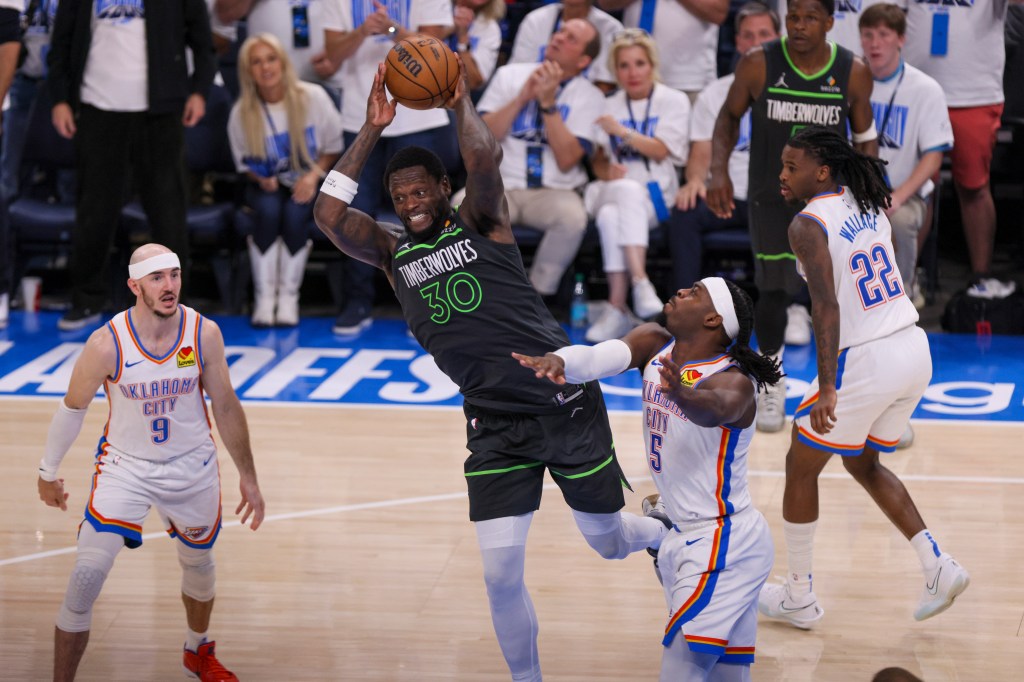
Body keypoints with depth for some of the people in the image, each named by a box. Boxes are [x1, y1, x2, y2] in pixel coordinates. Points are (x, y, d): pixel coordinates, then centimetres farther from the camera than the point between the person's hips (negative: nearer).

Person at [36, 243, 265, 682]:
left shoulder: (205, 334, -15)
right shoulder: (107, 344, -21)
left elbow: (226, 407, -1)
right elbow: (72, 408, -5)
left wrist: (247, 476, 4)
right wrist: (49, 472, 5)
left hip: (192, 468, 3)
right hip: (125, 466, -3)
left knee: (198, 564, 22)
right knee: (85, 578, -14)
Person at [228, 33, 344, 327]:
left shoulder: (313, 98, -12)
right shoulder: (241, 112, -9)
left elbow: (334, 147, -1)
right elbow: (244, 162, 6)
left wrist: (314, 175, -17)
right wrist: (262, 179, -15)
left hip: (307, 183, 0)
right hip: (268, 184, 1)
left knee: (295, 212, -32)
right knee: (269, 210, -33)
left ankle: (289, 296, -17)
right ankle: (264, 297, -23)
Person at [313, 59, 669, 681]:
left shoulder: (481, 222, -1)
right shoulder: (392, 251, 8)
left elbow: (484, 159, -22)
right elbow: (329, 215, -8)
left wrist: (461, 101, -8)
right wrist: (373, 129, -6)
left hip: (565, 403, -3)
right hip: (495, 425, 3)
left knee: (609, 542, 13)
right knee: (501, 573, -8)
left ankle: (669, 534, 48)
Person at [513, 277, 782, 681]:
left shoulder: (734, 382, -19)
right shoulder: (654, 344, 2)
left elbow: (718, 407, -42)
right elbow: (601, 356, -17)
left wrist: (684, 396, -65)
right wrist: (557, 361, -39)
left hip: (723, 543, -8)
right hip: (686, 538, 8)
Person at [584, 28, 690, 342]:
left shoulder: (674, 101, 8)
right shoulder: (608, 106, 18)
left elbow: (660, 150, -6)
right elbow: (599, 159, 10)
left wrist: (623, 132, -19)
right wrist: (607, 172, -14)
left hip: (655, 197, -2)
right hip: (609, 192, 2)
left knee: (613, 213, -36)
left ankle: (617, 306, -42)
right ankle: (640, 282, -43)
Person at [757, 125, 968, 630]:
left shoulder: (808, 224, -14)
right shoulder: (869, 205, 8)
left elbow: (827, 306, -24)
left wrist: (828, 390, -27)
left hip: (865, 362, -8)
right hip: (915, 351, 8)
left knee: (801, 467, 13)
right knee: (862, 464, 26)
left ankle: (798, 598, 21)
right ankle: (938, 567, 17)